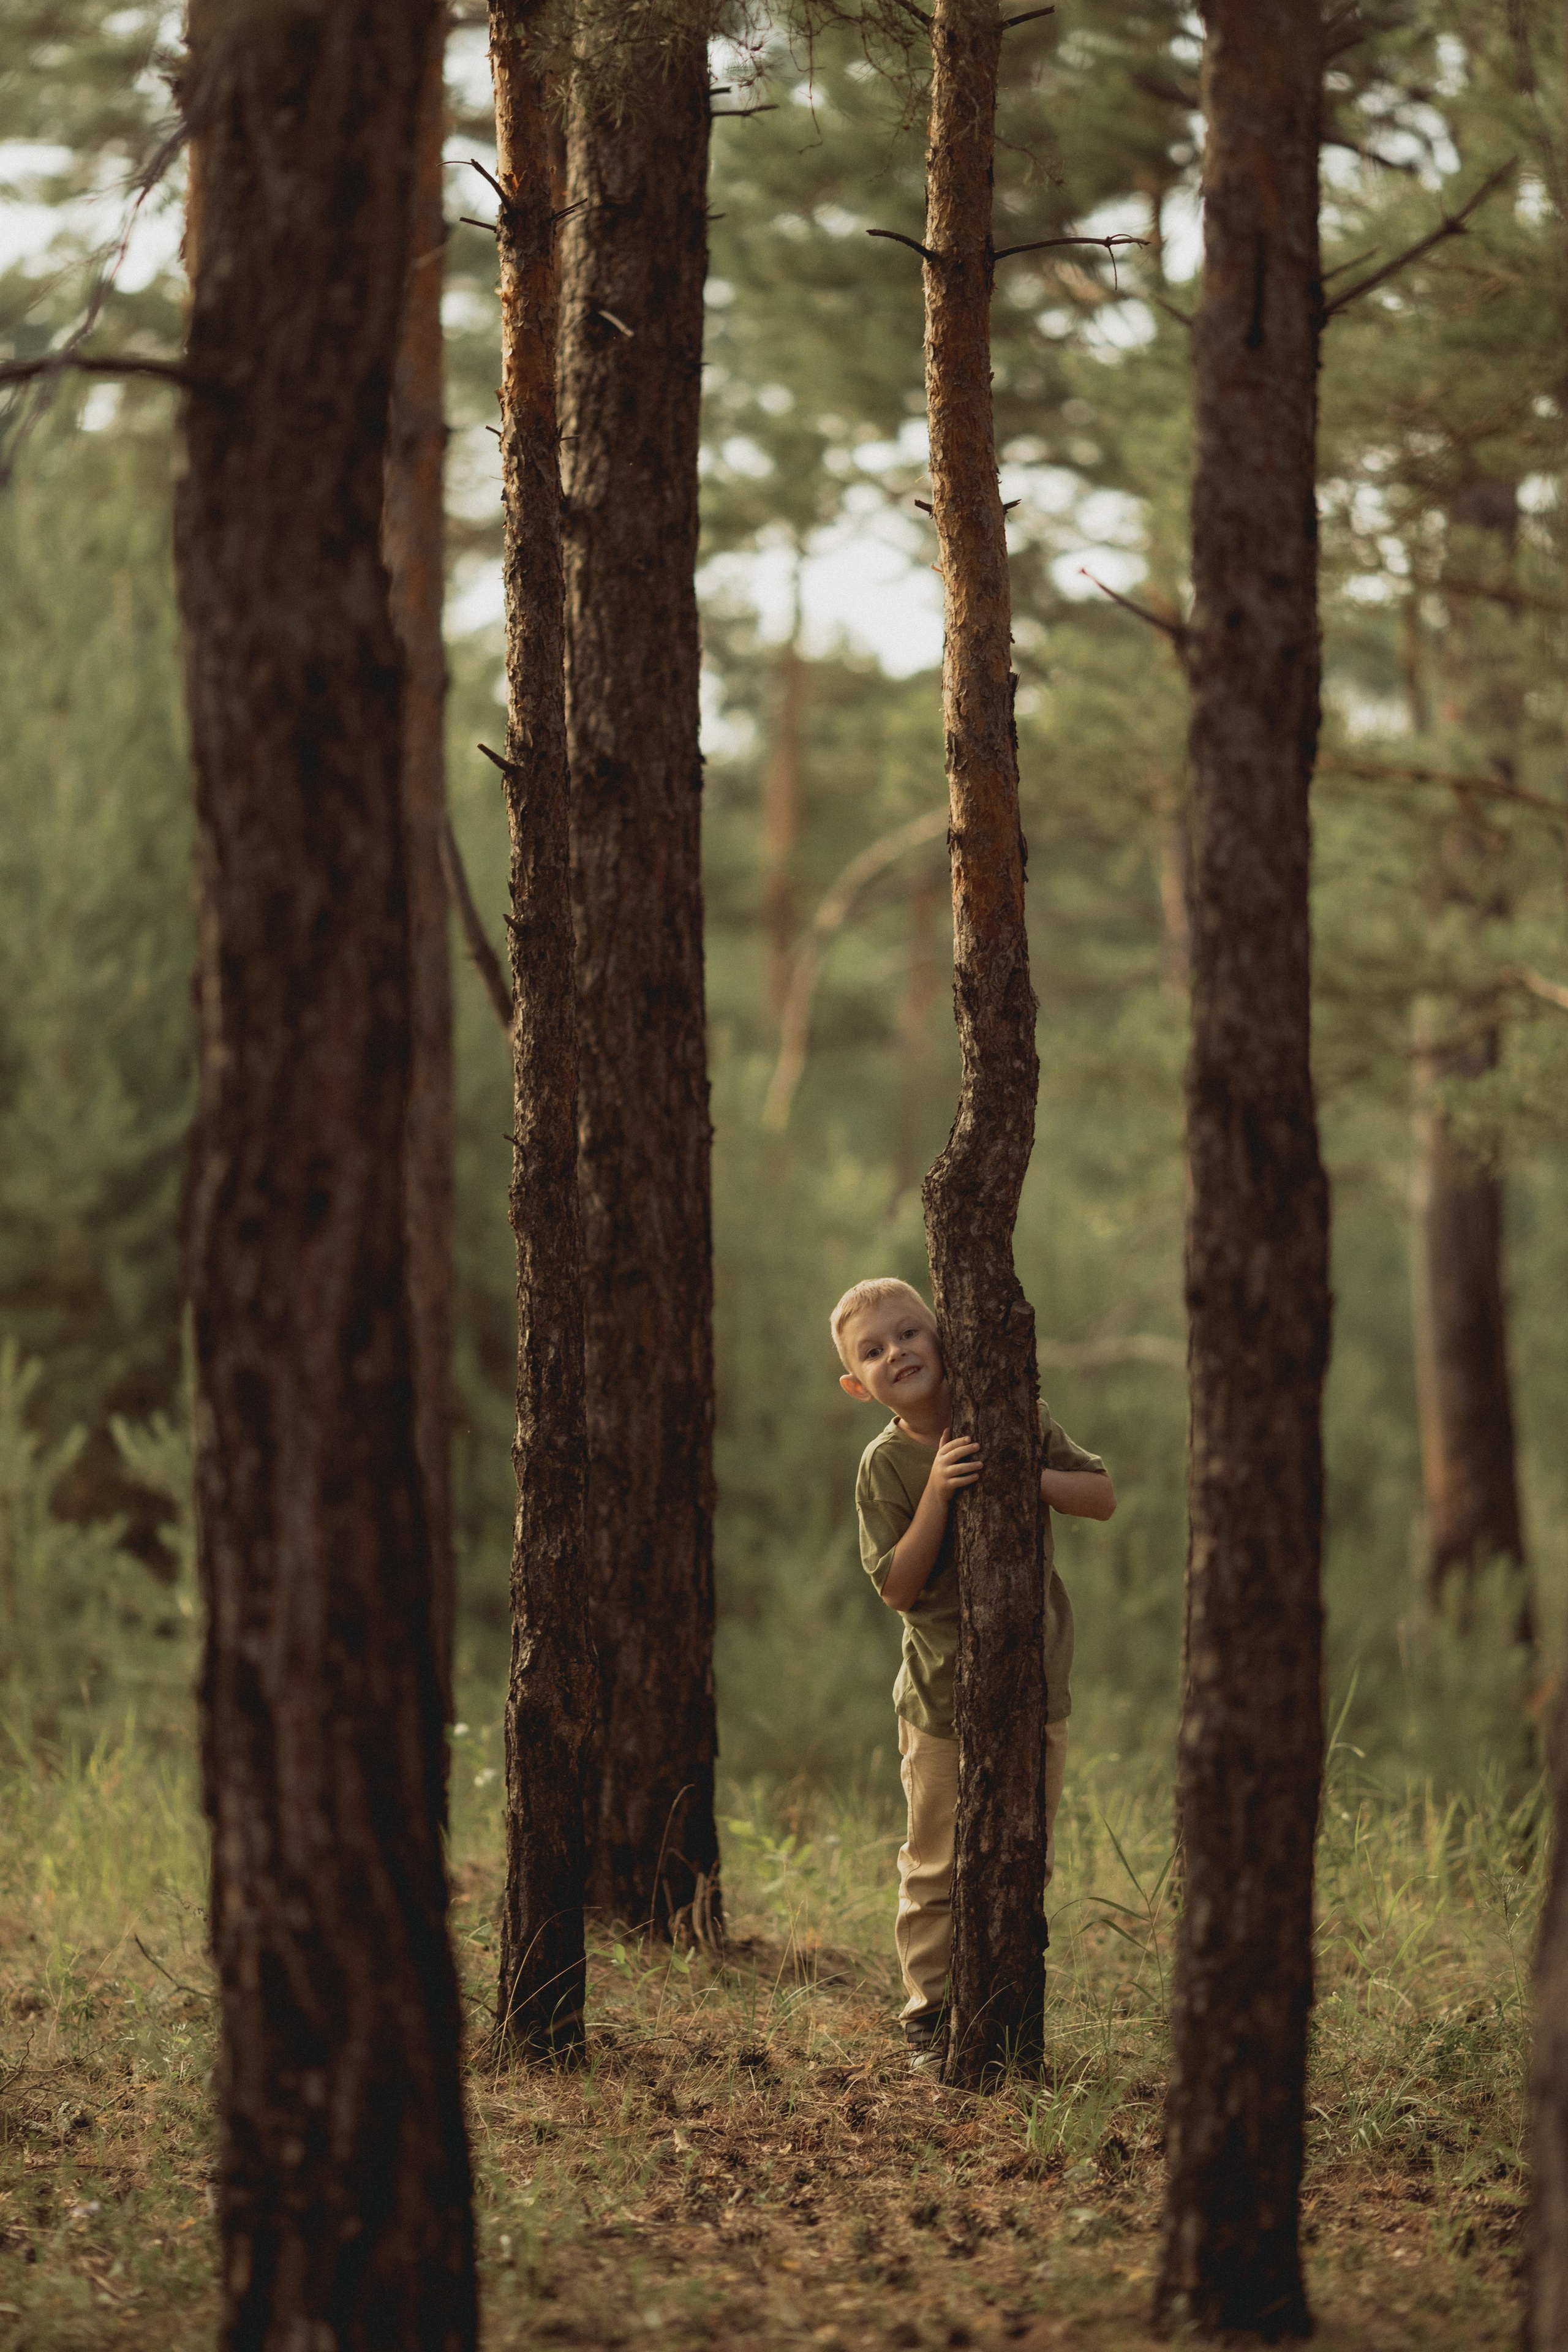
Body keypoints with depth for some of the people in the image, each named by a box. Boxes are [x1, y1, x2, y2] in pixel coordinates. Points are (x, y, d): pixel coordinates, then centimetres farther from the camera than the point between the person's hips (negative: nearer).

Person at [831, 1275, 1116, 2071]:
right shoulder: (886, 1465, -8)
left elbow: (1103, 1497, 0)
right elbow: (898, 1587, -12)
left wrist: (1027, 1475, -18)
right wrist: (937, 1494, -24)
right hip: (942, 1699, -2)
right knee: (938, 1864, 1)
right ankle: (930, 2013, 11)